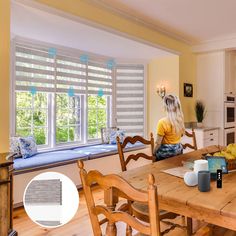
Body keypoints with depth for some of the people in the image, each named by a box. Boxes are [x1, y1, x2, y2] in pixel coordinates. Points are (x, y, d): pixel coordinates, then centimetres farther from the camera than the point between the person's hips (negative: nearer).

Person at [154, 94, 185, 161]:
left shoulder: (162, 122, -23)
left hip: (165, 151, -6)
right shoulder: (180, 119, -4)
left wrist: (154, 153, -2)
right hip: (178, 149, 6)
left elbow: (158, 143, -17)